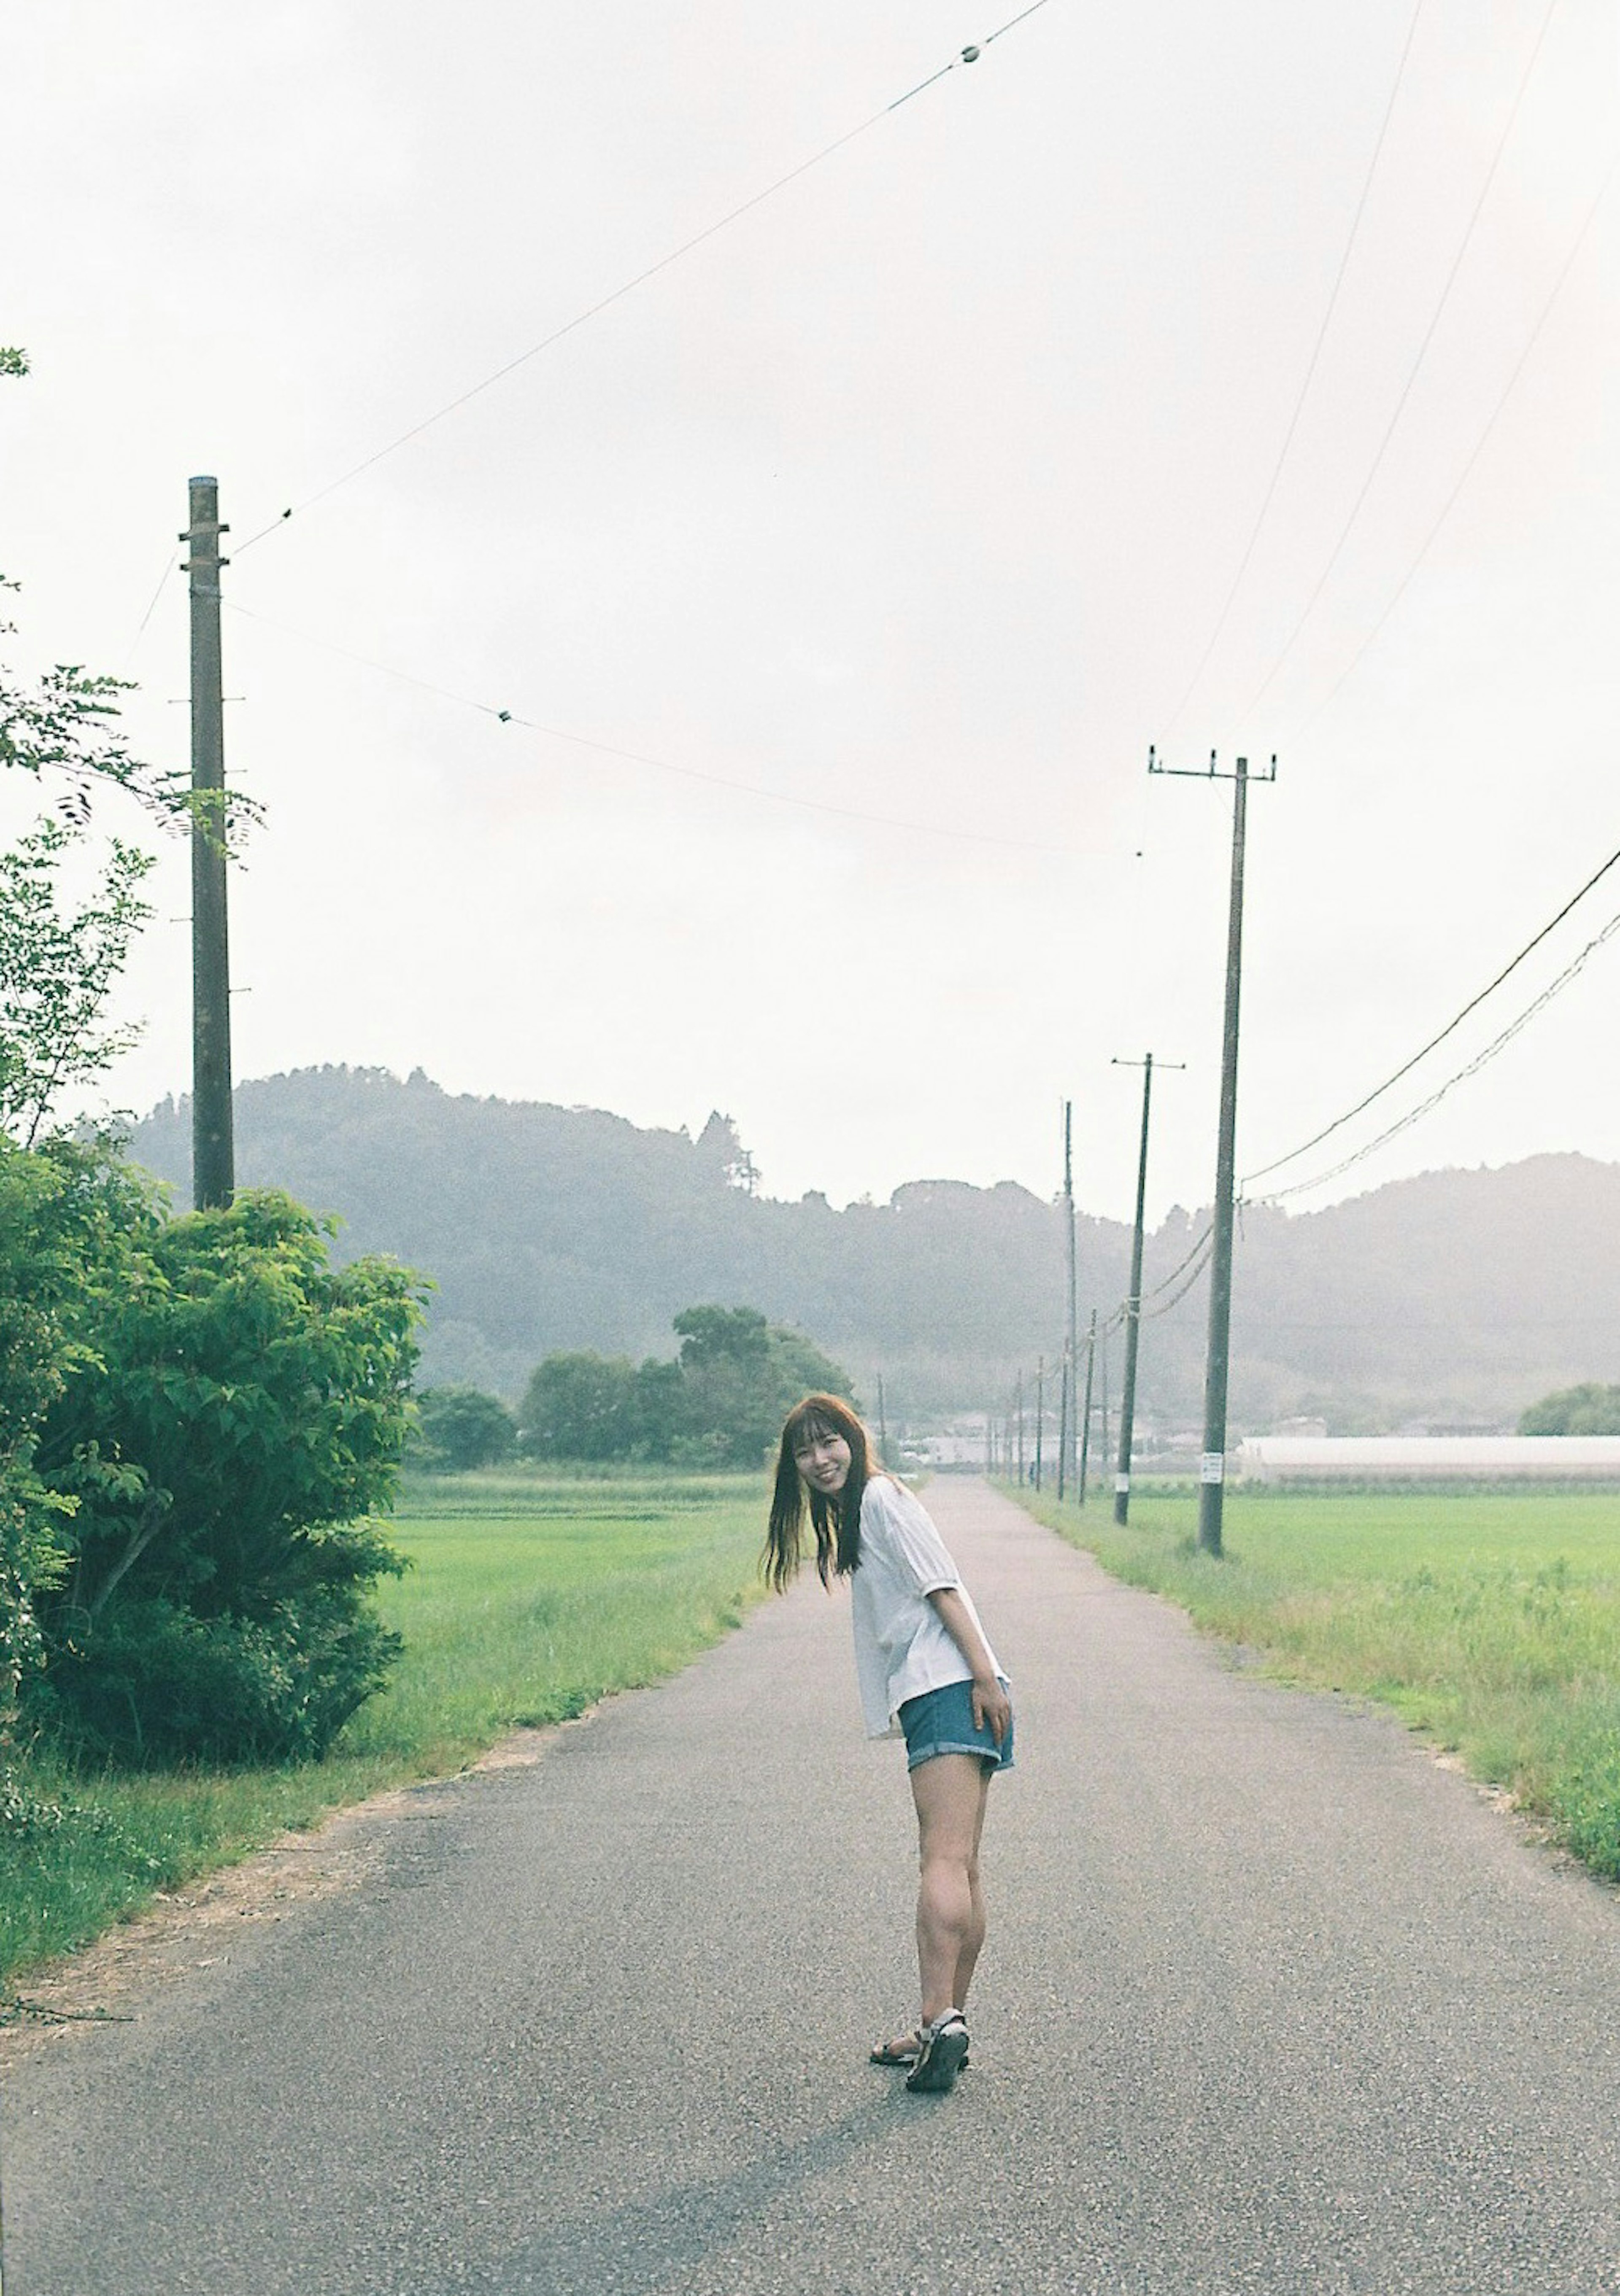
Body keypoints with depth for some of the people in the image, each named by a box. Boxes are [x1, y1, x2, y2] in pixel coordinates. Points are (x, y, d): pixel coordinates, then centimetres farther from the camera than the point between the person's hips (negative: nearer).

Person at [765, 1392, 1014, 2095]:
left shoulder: (881, 1498, -2)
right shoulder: (853, 1516, 27)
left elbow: (942, 1587, -12)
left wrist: (985, 1674, -19)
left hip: (949, 1691, -10)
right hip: (934, 1700, 10)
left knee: (944, 1860, -18)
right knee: (958, 1869, 9)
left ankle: (939, 2022, -27)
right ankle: (948, 2029, 12)